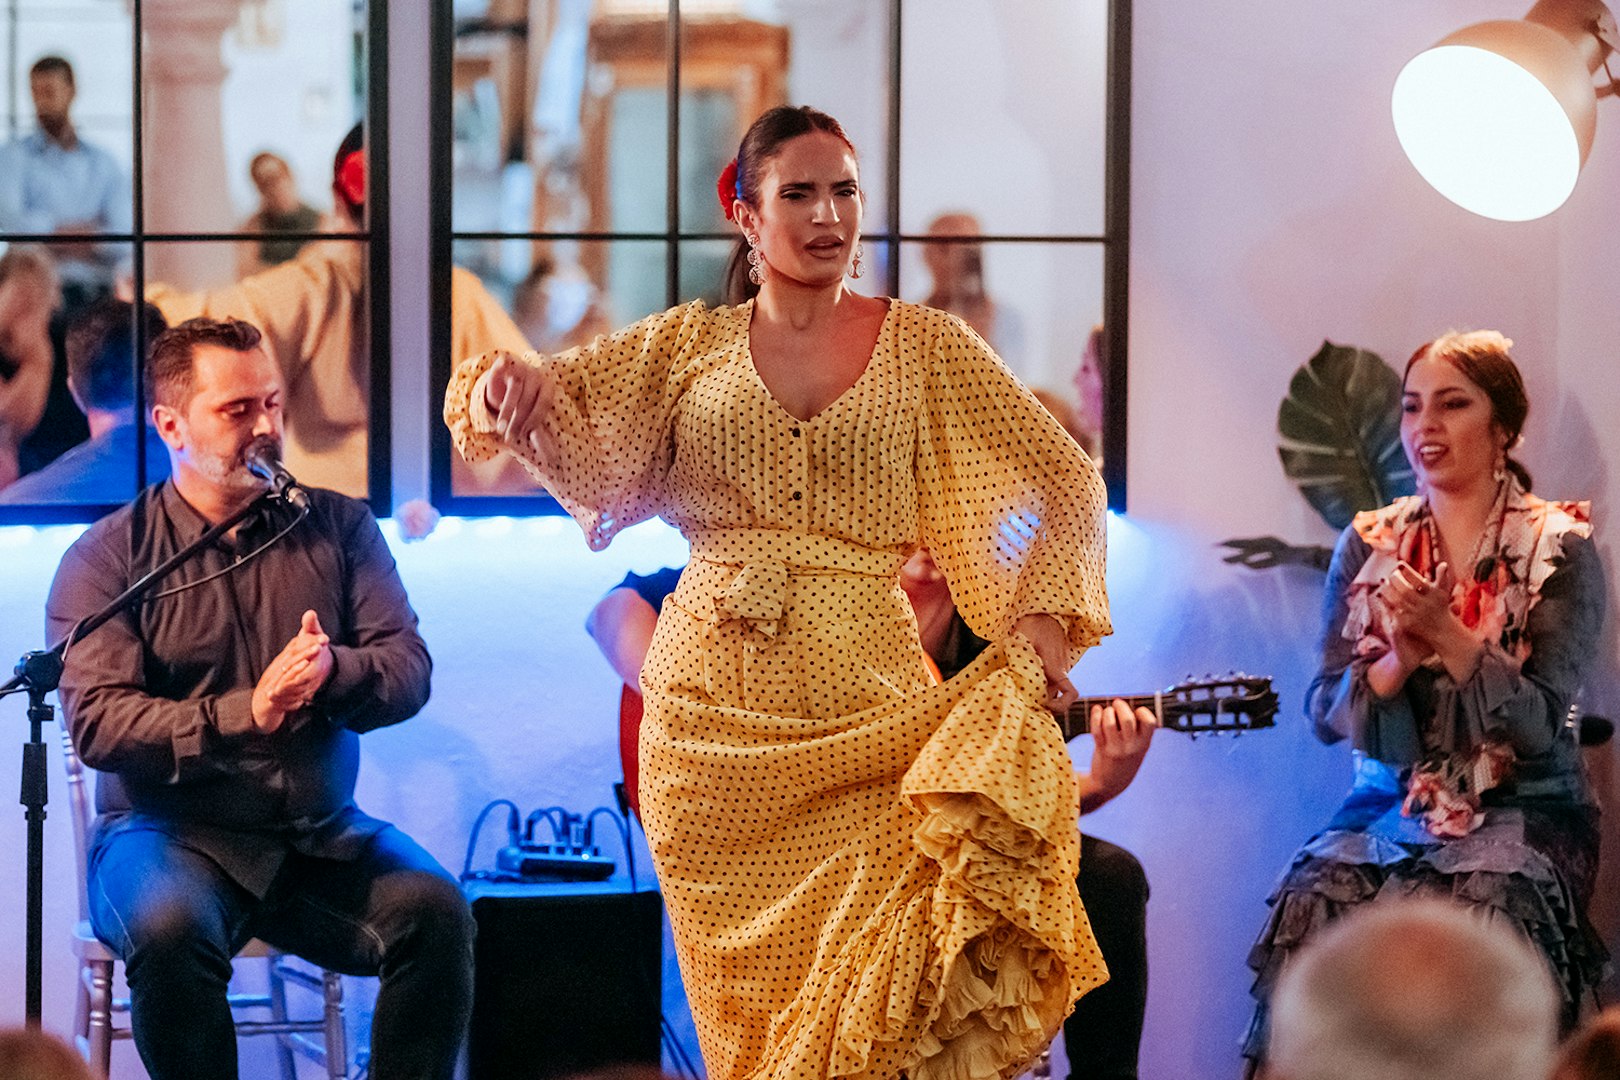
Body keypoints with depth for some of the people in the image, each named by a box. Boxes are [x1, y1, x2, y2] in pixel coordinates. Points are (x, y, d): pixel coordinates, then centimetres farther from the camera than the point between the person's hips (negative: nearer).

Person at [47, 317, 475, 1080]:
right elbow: (97, 722, -12)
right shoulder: (108, 558, 0)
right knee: (170, 928, -36)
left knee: (435, 913, -25)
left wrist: (334, 671, -21)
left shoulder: (338, 527, 10)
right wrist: (246, 715, -24)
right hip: (168, 834, -3)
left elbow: (409, 672, 2)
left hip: (320, 836, 3)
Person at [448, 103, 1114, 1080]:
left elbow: (1067, 483, 10)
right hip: (713, 726, 2)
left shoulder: (924, 346, 6)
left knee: (879, 1000, -15)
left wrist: (1040, 615, -3)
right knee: (746, 997, 3)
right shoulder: (692, 344, 10)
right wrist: (519, 383, -13)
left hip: (865, 719, -1)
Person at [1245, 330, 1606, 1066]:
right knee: (1314, 907, -28)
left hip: (1521, 811, -3)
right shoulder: (1369, 546, 10)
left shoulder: (1559, 550, -1)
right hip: (1391, 805, 3)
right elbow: (1324, 712, 5)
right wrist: (1399, 660, -15)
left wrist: (1447, 636, -22)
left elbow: (1540, 722, -9)